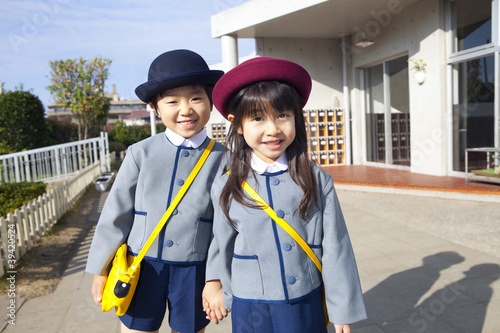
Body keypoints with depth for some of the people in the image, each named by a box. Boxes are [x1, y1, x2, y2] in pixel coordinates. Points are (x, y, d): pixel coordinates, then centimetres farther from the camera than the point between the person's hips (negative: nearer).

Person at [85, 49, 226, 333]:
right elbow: (117, 212, 1)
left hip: (194, 272, 0)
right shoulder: (141, 153, -6)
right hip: (141, 267, 1)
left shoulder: (222, 158, -7)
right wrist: (101, 270, 6)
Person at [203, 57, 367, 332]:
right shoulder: (225, 188, -8)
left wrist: (343, 310, 0)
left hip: (308, 304, 1)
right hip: (252, 309, 0)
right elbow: (224, 249, 4)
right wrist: (225, 297, 16)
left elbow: (335, 247, -4)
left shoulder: (317, 180, -8)